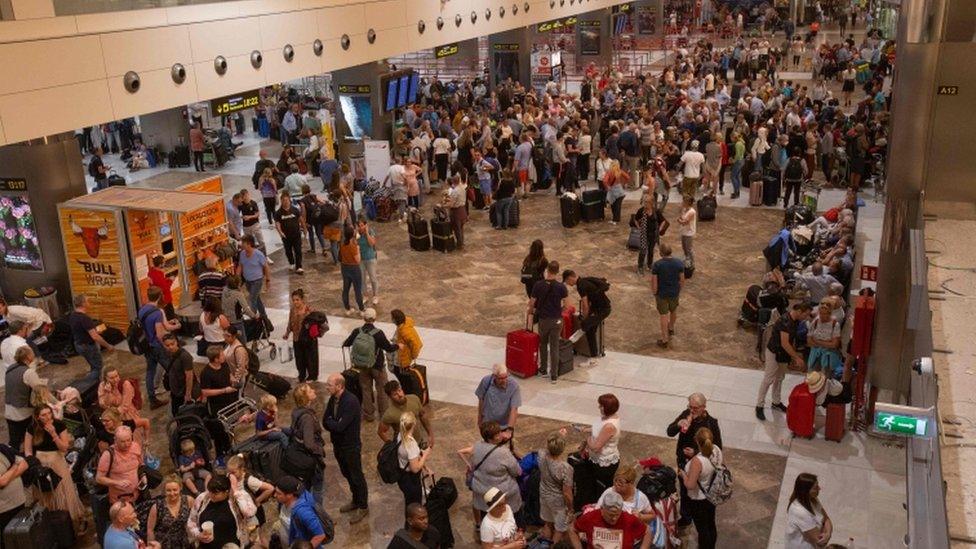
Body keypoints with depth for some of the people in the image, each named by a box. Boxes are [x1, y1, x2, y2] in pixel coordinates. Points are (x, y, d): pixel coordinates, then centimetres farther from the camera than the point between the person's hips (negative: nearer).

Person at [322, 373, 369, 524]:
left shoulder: (351, 401, -28)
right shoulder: (333, 399, -2)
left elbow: (340, 426, -29)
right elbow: (325, 422, 2)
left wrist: (329, 422, -11)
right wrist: (334, 424, -17)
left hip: (351, 446, -8)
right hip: (338, 444, 8)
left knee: (356, 477, 8)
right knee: (347, 475, 23)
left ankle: (363, 507, 23)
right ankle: (355, 501, 41)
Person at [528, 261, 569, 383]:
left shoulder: (538, 285, -11)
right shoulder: (561, 286, -13)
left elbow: (532, 303, -3)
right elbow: (565, 305, -5)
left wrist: (530, 312, 15)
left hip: (543, 319, 1)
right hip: (557, 320, -1)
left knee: (543, 344, 22)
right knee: (554, 347, 7)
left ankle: (543, 370, 30)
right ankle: (554, 375, 8)